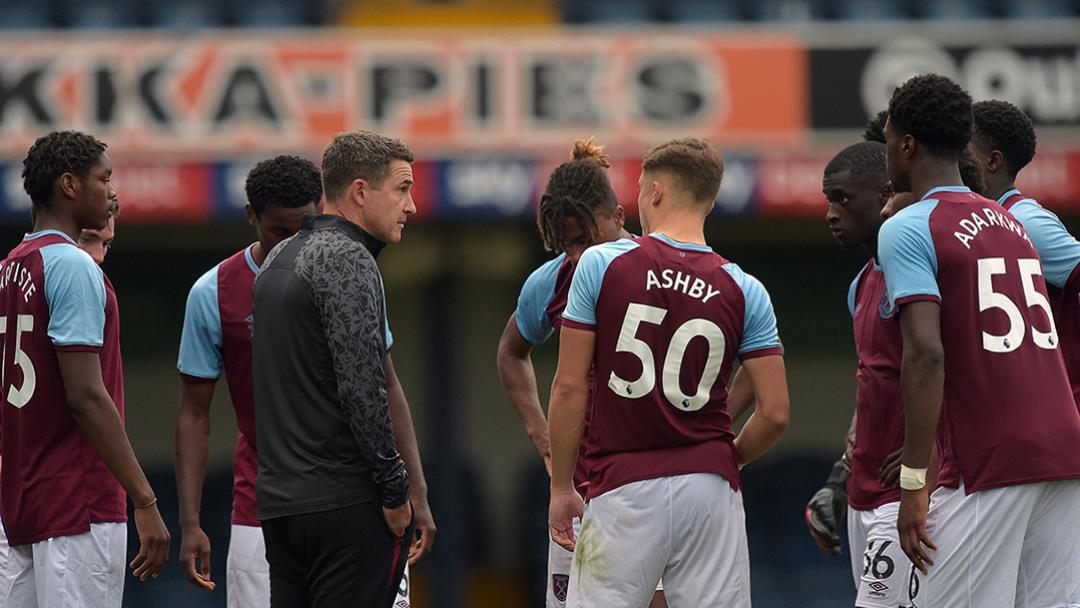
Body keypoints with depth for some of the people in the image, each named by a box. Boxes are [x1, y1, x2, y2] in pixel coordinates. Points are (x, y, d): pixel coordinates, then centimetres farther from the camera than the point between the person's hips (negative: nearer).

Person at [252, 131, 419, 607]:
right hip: (345, 500, -9)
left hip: (278, 499, 9)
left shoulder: (277, 260, 18)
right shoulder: (346, 259, -11)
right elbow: (361, 387, -19)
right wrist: (395, 492, -13)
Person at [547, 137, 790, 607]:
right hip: (710, 489, 2)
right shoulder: (743, 291, 2)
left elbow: (570, 386, -3)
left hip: (623, 490, -2)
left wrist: (561, 487, 5)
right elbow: (775, 413, -1)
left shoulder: (601, 265, -3)